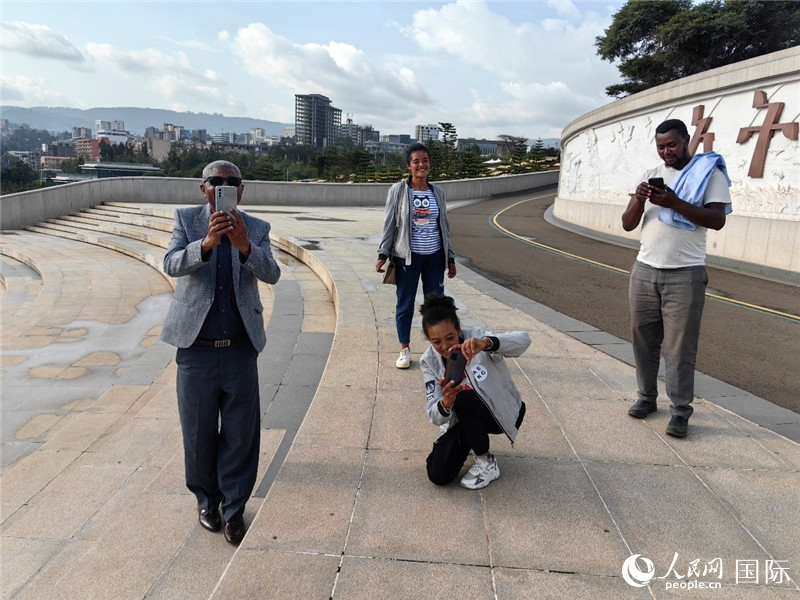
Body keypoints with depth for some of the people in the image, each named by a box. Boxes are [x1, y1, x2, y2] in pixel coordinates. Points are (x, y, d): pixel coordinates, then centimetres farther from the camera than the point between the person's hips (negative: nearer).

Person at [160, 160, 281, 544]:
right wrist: (206, 243, -33)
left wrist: (245, 246, -32)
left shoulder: (256, 229, 3)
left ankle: (234, 509, 24)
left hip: (240, 350, 0)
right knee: (199, 433, 12)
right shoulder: (186, 220, 2)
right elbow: (171, 265, -15)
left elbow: (271, 274, -13)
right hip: (196, 349, 0)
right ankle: (206, 499, 35)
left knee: (241, 434, 6)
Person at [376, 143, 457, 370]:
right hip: (407, 257, -2)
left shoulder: (437, 192, 6)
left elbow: (444, 227, 12)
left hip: (435, 257, 3)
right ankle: (405, 349, 21)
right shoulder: (398, 190, -3)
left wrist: (450, 258, 11)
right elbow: (390, 225, -1)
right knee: (405, 304, 6)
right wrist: (383, 254, -8)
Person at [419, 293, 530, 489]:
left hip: (503, 412, -3)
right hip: (463, 419, 4)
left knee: (463, 398, -34)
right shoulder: (429, 361, -14)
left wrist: (486, 343, -61)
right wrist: (445, 403, -45)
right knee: (438, 475, -12)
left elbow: (523, 340, -42)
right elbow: (435, 417, -21)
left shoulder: (474, 337, -24)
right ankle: (469, 442, 21)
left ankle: (487, 463, -10)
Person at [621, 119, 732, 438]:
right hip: (644, 270, 4)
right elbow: (628, 224, 7)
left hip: (685, 274, -4)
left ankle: (680, 411, 5)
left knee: (679, 346, -3)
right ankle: (647, 397, 23)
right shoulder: (650, 176, 12)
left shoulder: (710, 173, 0)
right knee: (643, 339, 9)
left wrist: (674, 202, -21)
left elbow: (717, 220, -12)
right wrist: (639, 200, -13)